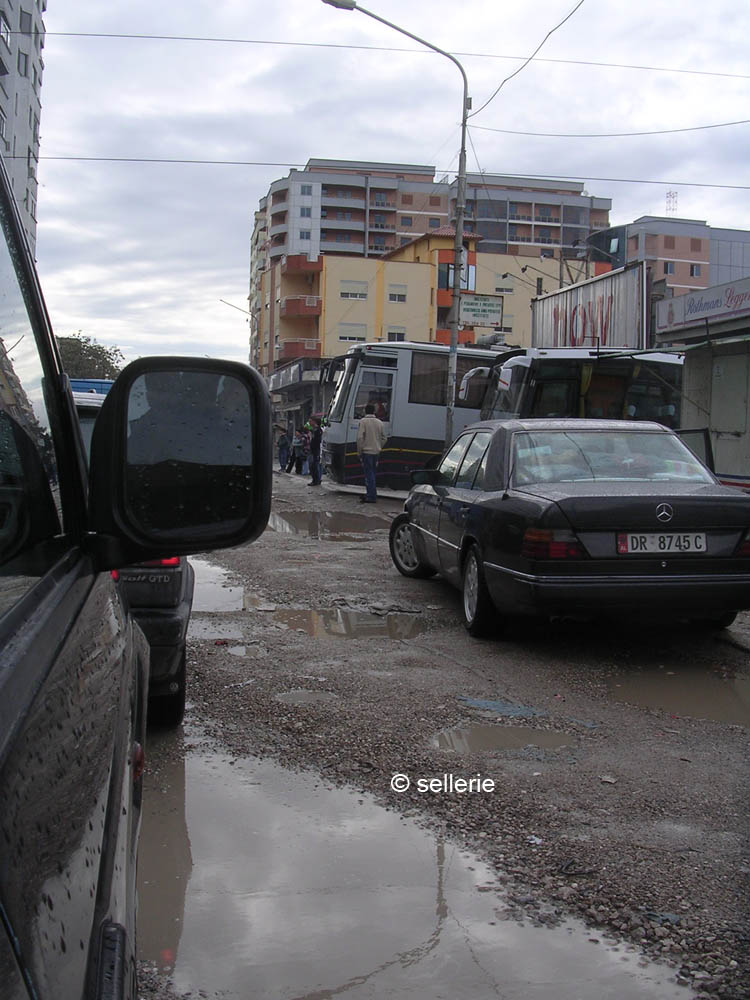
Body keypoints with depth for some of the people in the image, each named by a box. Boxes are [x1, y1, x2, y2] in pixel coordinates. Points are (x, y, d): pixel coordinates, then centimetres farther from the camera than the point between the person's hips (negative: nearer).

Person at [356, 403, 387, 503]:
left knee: (369, 474, -6)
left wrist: (359, 452, -7)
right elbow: (384, 438, 13)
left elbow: (360, 437, -14)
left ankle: (372, 497, -9)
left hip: (366, 451, -6)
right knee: (372, 473, 16)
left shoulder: (363, 421, -8)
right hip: (376, 452, 6)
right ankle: (370, 494, 23)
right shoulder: (379, 422, 10)